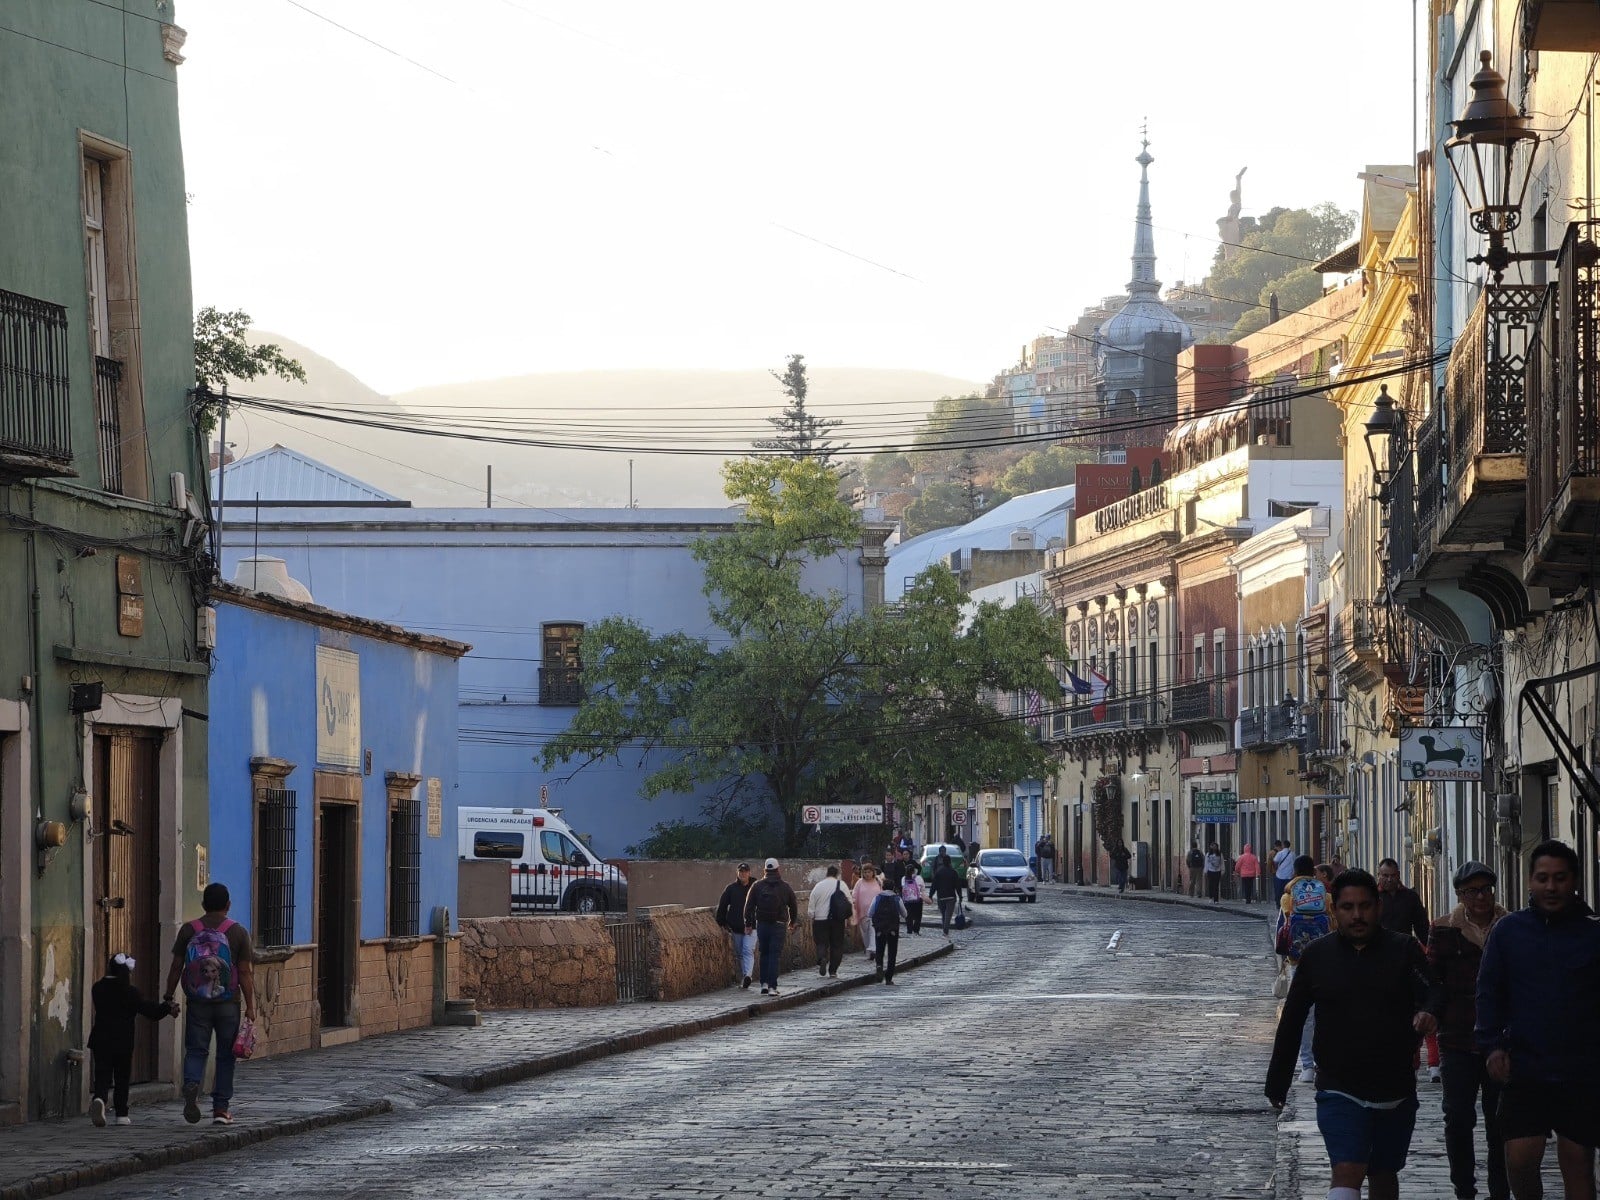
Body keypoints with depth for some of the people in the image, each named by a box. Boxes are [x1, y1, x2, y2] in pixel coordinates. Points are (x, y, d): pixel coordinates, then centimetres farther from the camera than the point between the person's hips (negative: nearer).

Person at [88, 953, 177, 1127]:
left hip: (100, 1040, 3)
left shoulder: (98, 989, 7)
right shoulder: (130, 992, -8)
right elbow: (145, 1008, -8)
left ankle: (99, 1099, -32)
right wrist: (167, 1009, 4)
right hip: (123, 1041, -3)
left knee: (102, 1075, -1)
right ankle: (122, 1115, 11)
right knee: (122, 1078, 9)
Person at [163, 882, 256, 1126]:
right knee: (225, 1055, 9)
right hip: (228, 1004, -1)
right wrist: (250, 1007, 0)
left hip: (196, 1003, 1)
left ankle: (191, 1084, -23)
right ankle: (221, 1108, 10)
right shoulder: (238, 932, -2)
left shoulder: (188, 930, 1)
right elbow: (245, 973, -4)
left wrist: (169, 997, 13)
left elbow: (176, 967, 3)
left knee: (196, 1050, 7)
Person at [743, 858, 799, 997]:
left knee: (764, 954, 15)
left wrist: (748, 924, 7)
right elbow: (793, 907, 12)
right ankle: (772, 987, -7)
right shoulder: (785, 887, 3)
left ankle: (764, 984, 9)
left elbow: (749, 906, 0)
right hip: (778, 926, -1)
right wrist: (792, 923, 28)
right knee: (775, 956, 0)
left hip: (762, 924, 1)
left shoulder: (757, 886, 1)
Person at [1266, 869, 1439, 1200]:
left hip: (1396, 1093, 2)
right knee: (1347, 1173, -18)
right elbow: (1291, 1022, 9)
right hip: (1339, 1093, -2)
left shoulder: (1404, 950, 1)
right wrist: (1277, 1082, 11)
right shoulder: (1317, 955, 3)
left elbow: (1429, 995, -12)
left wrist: (1428, 1014, -37)